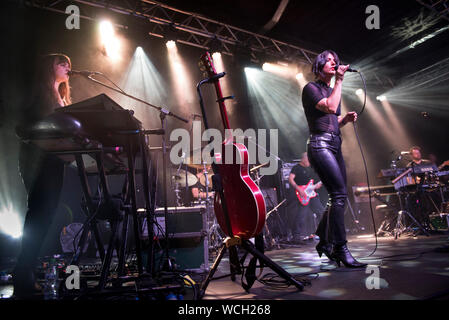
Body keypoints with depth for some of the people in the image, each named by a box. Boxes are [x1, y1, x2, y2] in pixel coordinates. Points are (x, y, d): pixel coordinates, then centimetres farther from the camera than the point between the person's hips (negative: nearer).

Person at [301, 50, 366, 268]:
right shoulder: (311, 88, 0)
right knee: (339, 194, -17)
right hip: (320, 145, -9)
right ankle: (340, 249, -12)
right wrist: (339, 81, -7)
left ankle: (324, 242, 20)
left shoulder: (331, 90, 24)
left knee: (337, 197, 6)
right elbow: (330, 107, -17)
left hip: (335, 146, 9)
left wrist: (347, 118, 8)